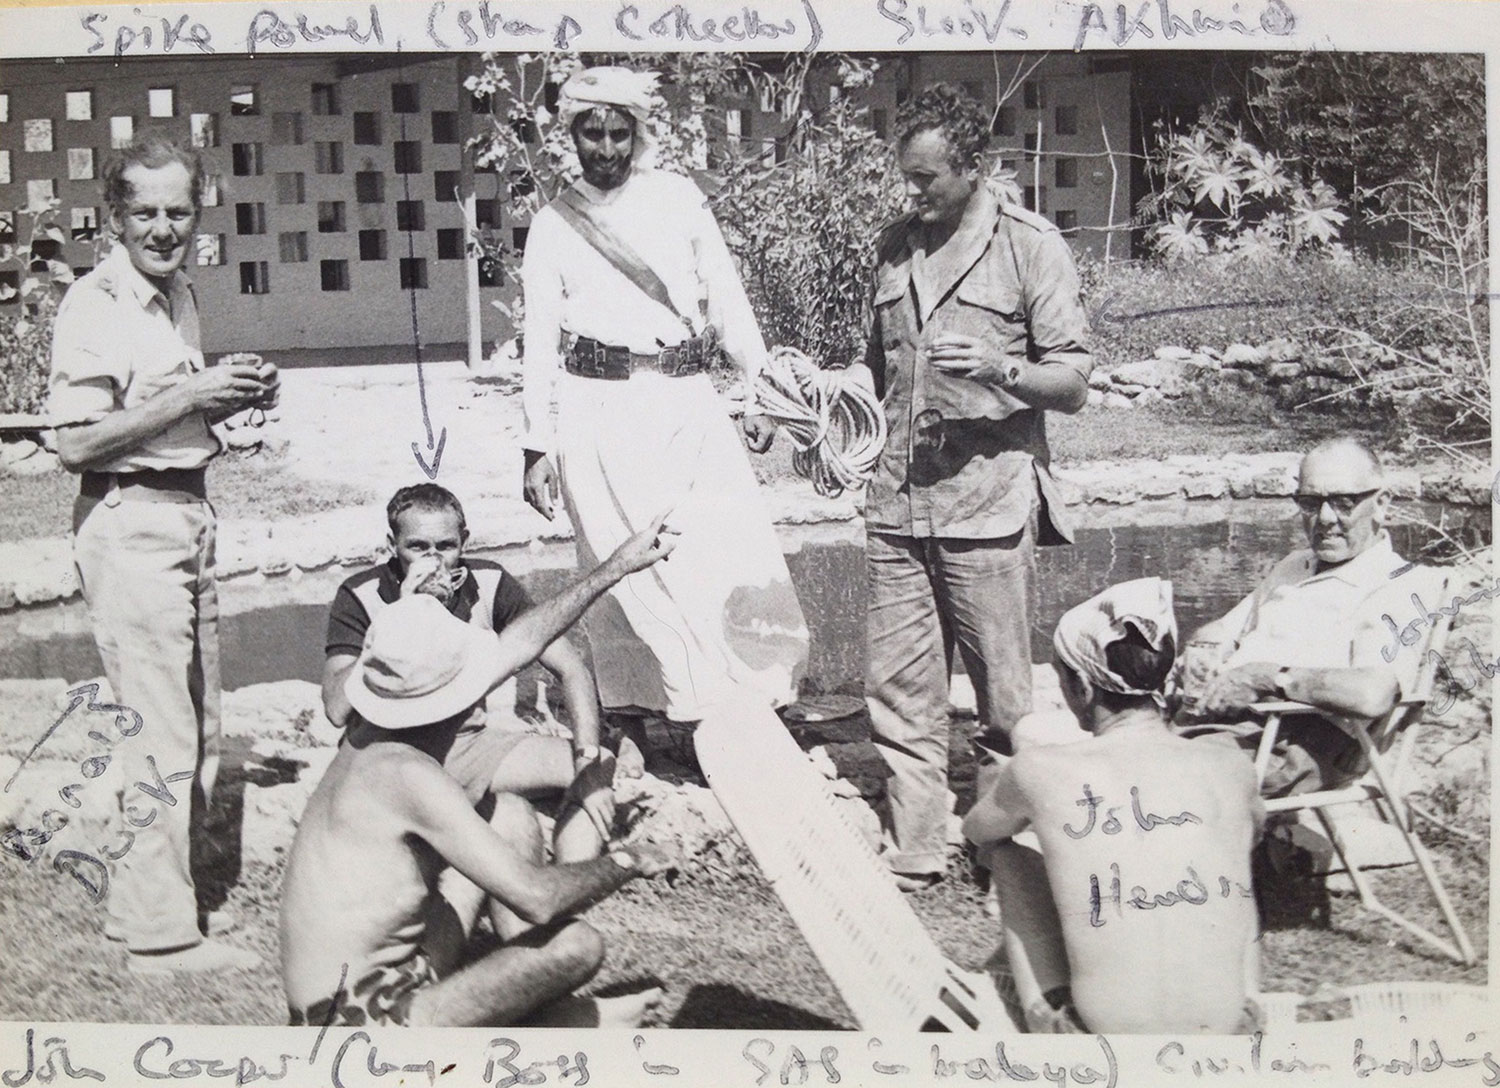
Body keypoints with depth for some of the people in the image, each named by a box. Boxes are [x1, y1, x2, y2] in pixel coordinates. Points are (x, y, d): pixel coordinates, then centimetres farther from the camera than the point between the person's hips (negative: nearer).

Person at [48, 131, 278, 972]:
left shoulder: (179, 292, 13)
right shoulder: (95, 305, -13)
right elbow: (76, 444, -18)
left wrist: (235, 398, 5)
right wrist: (188, 398, -20)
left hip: (190, 515, 9)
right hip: (129, 523, -9)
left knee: (201, 728, 15)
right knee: (161, 736, -6)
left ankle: (173, 884, 28)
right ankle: (159, 930, 3)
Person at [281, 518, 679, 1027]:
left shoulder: (373, 740, 3)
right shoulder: (410, 775, -24)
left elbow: (515, 645, 13)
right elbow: (536, 899, -25)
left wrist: (616, 567, 17)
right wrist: (624, 863, -6)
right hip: (369, 1021, -9)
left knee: (509, 816, 14)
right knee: (579, 945, -15)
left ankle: (554, 1012, 16)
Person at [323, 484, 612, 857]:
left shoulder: (489, 584, -6)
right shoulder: (360, 597, -12)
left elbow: (571, 669, -5)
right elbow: (338, 710, -24)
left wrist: (589, 761, -19)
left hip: (473, 744, 4)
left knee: (599, 768, -15)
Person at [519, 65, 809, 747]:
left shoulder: (679, 198, 10)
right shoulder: (552, 227, 6)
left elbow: (726, 297, 11)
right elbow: (540, 341, 6)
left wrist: (757, 390, 6)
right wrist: (537, 446, 1)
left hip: (687, 403, 2)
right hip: (598, 411, -1)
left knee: (741, 556, -6)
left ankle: (750, 711, 6)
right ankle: (629, 722, 13)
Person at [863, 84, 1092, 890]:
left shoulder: (1031, 247, -1)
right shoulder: (894, 248, 14)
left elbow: (1073, 386, -4)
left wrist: (1001, 369, -20)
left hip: (988, 506, -5)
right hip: (897, 505, 5)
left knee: (1005, 699, 2)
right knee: (897, 692, 6)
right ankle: (911, 855, 16)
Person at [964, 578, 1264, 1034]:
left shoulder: (1040, 772, -9)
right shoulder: (1230, 768, -2)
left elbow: (975, 829, 15)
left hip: (1108, 1028, -2)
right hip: (1226, 1026, 3)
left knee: (1004, 850, 18)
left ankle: (1044, 1005, 17)